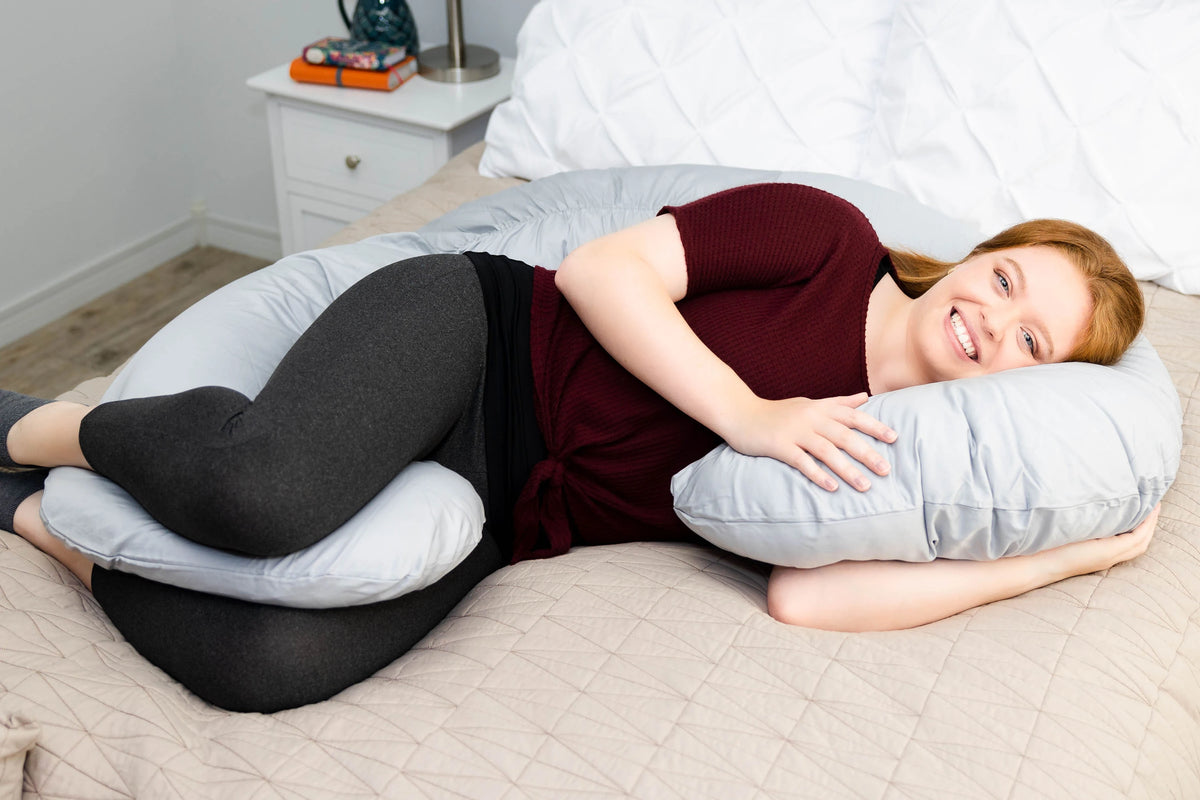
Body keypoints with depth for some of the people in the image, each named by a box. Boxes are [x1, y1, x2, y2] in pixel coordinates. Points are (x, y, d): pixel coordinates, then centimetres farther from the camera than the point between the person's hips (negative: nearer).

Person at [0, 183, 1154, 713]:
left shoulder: (898, 456, 7)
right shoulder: (830, 236, -2)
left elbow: (800, 593, -11)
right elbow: (602, 268, -8)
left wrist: (1057, 558, -4)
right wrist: (750, 414, -18)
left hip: (499, 513, 3)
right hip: (467, 328, -3)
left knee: (271, 665, -24)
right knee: (265, 488, -35)